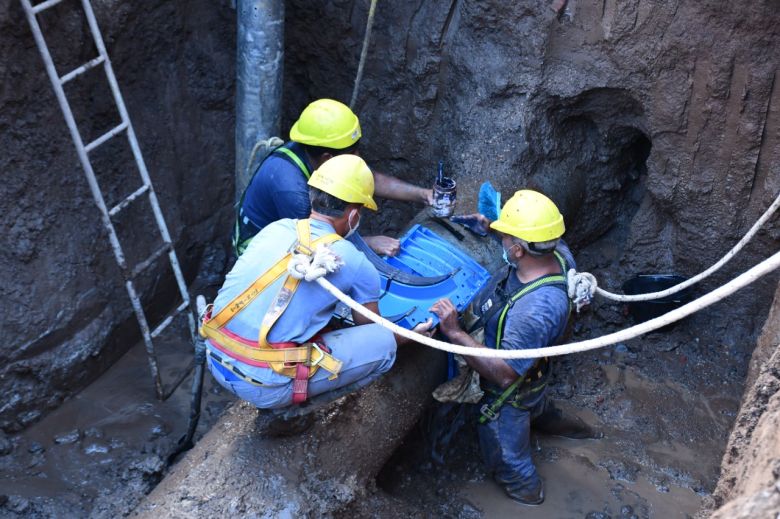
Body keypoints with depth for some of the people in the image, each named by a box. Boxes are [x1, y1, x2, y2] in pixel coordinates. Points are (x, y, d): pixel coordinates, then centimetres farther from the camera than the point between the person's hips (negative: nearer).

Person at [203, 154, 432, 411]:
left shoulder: (276, 227, 11)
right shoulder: (356, 264, -4)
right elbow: (369, 329, 13)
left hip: (216, 362, 7)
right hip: (263, 386, -6)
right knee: (384, 343, 2)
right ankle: (299, 401, 6)